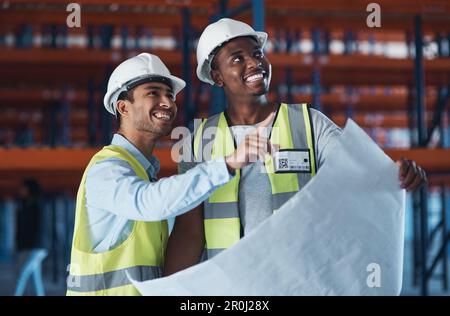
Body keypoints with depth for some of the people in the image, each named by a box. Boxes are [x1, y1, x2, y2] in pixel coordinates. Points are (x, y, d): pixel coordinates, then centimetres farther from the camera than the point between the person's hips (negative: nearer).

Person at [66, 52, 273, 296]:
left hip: (147, 292, 8)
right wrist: (229, 163, -39)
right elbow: (153, 202, -33)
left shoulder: (143, 171, 18)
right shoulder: (107, 169, -14)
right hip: (110, 291, -8)